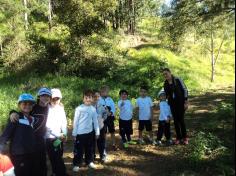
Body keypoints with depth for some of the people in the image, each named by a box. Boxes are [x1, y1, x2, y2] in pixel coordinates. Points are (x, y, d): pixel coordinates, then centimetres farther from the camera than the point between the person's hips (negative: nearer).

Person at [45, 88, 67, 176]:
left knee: (58, 158, 15)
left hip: (59, 138, 5)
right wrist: (58, 135, -18)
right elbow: (48, 125, -15)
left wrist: (64, 134, -8)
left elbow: (64, 123, 7)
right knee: (56, 159, -1)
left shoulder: (61, 109, 5)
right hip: (50, 138, -5)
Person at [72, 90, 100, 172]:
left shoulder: (93, 109, 0)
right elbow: (75, 121, -6)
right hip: (80, 132, -4)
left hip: (89, 132, 4)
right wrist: (74, 133, -4)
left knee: (89, 148, 17)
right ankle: (76, 164, 20)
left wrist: (97, 132, 8)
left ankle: (89, 162, 32)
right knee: (79, 149, 6)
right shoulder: (79, 108, -10)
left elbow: (95, 121, 7)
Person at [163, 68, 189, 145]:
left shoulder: (177, 80, -9)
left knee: (181, 120, -1)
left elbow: (185, 90, -8)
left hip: (181, 103, -4)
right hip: (172, 104, 4)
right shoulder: (165, 84, 5)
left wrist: (186, 101, -12)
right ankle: (178, 138, 18)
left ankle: (185, 138, 14)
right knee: (175, 121, 6)